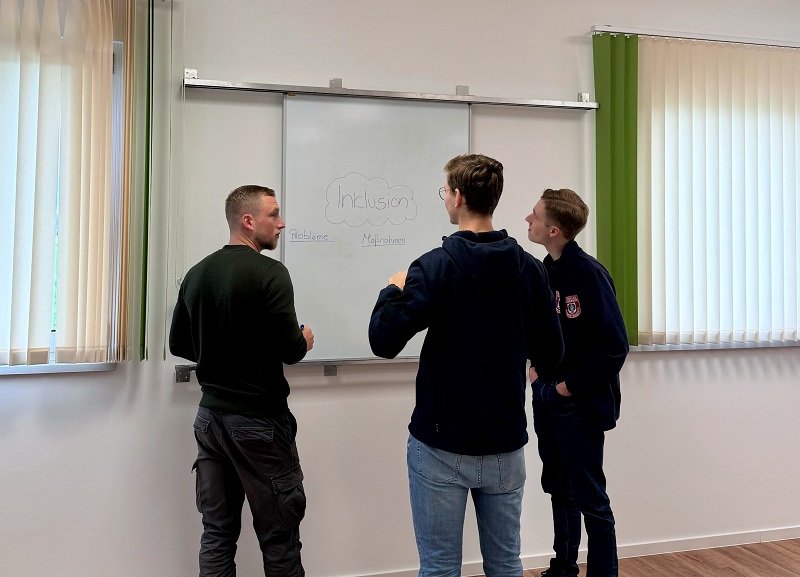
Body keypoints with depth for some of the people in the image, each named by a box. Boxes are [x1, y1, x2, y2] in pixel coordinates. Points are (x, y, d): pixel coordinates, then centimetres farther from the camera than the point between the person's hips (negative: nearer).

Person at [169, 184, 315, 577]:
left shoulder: (196, 273, 6)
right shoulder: (269, 273, -15)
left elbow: (179, 344, 12)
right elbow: (290, 351, -19)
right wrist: (304, 340, 2)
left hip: (211, 415, 7)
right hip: (259, 419, -7)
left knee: (217, 533, 14)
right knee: (279, 536, 6)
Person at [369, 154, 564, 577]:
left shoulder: (435, 267, -14)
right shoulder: (530, 269, 0)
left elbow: (384, 343, -18)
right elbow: (551, 355, 5)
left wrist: (392, 292, 1)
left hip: (442, 446, -4)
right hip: (505, 445, 4)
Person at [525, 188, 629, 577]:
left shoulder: (589, 273, -18)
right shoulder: (544, 272, 5)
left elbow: (615, 346, -20)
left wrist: (572, 386, -16)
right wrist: (535, 367, 6)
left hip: (580, 404, -8)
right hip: (546, 399, 8)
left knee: (590, 498, 4)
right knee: (559, 490, 20)